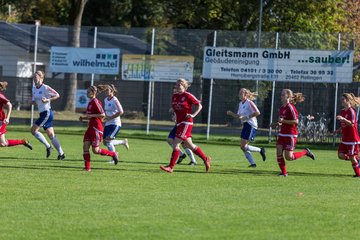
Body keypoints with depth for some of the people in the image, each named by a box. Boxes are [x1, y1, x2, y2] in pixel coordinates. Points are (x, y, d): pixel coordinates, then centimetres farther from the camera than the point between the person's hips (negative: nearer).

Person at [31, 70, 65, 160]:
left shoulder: (45, 88, -11)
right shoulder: (34, 89, 12)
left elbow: (57, 95, -10)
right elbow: (34, 101, 20)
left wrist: (48, 100, -19)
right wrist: (34, 102, -3)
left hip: (47, 113, -8)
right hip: (42, 113, 8)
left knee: (34, 130, -12)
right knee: (51, 135, 8)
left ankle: (48, 146, -2)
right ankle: (61, 153, 12)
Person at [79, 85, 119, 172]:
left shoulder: (95, 102, -14)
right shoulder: (90, 103, 14)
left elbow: (102, 114, -19)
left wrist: (91, 115, -19)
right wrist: (83, 118, 9)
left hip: (96, 128, -9)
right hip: (91, 128, 9)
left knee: (95, 150, -6)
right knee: (85, 147, 0)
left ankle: (113, 154, 11)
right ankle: (87, 167, 2)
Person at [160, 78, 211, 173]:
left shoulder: (188, 96, -10)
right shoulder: (174, 96, 10)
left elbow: (199, 106, -5)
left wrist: (193, 115, -15)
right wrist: (173, 110, 9)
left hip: (186, 122, -8)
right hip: (179, 122, 8)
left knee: (175, 144, -13)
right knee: (190, 145, 14)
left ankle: (171, 167, -10)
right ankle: (206, 159, 29)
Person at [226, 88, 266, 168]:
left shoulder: (249, 103, -13)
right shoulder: (240, 104, 14)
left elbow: (257, 113, -20)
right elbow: (238, 116, 19)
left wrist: (246, 117, -20)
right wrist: (231, 113, 2)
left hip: (251, 125, -9)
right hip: (245, 125, 9)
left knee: (243, 146, -10)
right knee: (242, 146, 6)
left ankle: (260, 150, 7)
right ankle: (252, 163, 12)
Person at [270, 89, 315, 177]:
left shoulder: (290, 108, -15)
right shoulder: (282, 108, 12)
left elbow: (296, 121, -20)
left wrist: (283, 121, -22)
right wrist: (277, 124, 6)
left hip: (290, 135, -8)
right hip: (282, 134, 8)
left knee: (288, 157, -7)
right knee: (279, 154, -3)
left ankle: (305, 152, 15)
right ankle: (284, 172, 8)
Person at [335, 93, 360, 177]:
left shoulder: (351, 111, -13)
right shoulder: (342, 111, 12)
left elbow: (352, 124, -24)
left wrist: (343, 119, -36)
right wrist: (338, 130, 8)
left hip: (352, 138, -8)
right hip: (344, 138, 8)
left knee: (352, 156, -4)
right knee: (341, 155, -3)